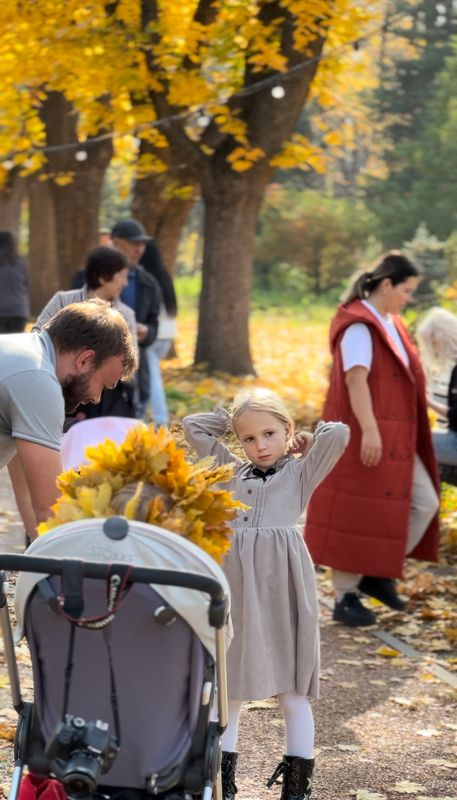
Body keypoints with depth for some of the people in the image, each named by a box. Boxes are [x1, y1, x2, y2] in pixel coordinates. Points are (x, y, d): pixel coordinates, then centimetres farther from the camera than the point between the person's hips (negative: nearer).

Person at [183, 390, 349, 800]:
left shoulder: (301, 472, 10)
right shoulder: (232, 470, 18)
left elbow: (339, 434, -2)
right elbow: (194, 426, 21)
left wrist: (305, 440, 13)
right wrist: (233, 417, 19)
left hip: (281, 584, -3)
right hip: (234, 582, 3)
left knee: (292, 691, 2)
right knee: (228, 688, 7)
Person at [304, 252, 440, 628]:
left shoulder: (391, 324, 14)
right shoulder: (359, 325, -15)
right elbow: (355, 379, -24)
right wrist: (369, 430, -31)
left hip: (396, 439, 9)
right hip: (362, 437, -9)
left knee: (425, 503, 5)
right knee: (356, 515, -2)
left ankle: (378, 573, 14)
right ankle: (346, 597, 7)